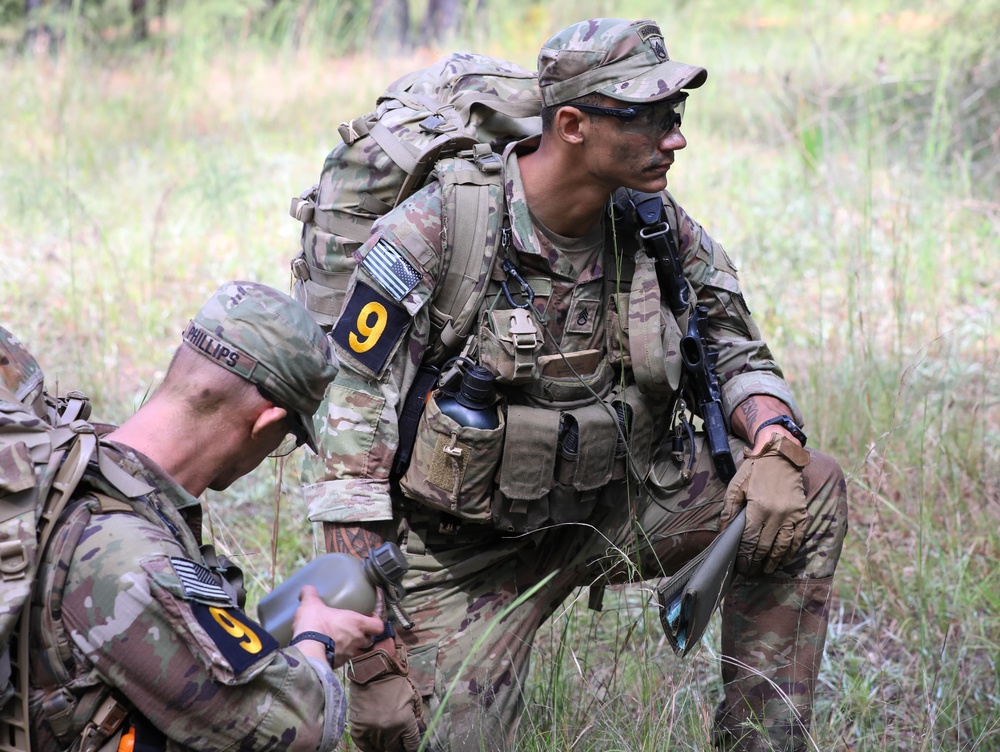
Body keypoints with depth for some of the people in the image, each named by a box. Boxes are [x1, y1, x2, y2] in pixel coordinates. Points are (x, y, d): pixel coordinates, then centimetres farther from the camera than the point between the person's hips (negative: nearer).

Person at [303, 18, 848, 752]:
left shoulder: (657, 226, -7)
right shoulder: (429, 235, -22)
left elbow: (738, 360, 7)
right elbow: (349, 446, -22)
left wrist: (775, 444, -19)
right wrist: (371, 657, -26)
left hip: (619, 509, 5)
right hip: (474, 549, -4)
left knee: (812, 491, -10)